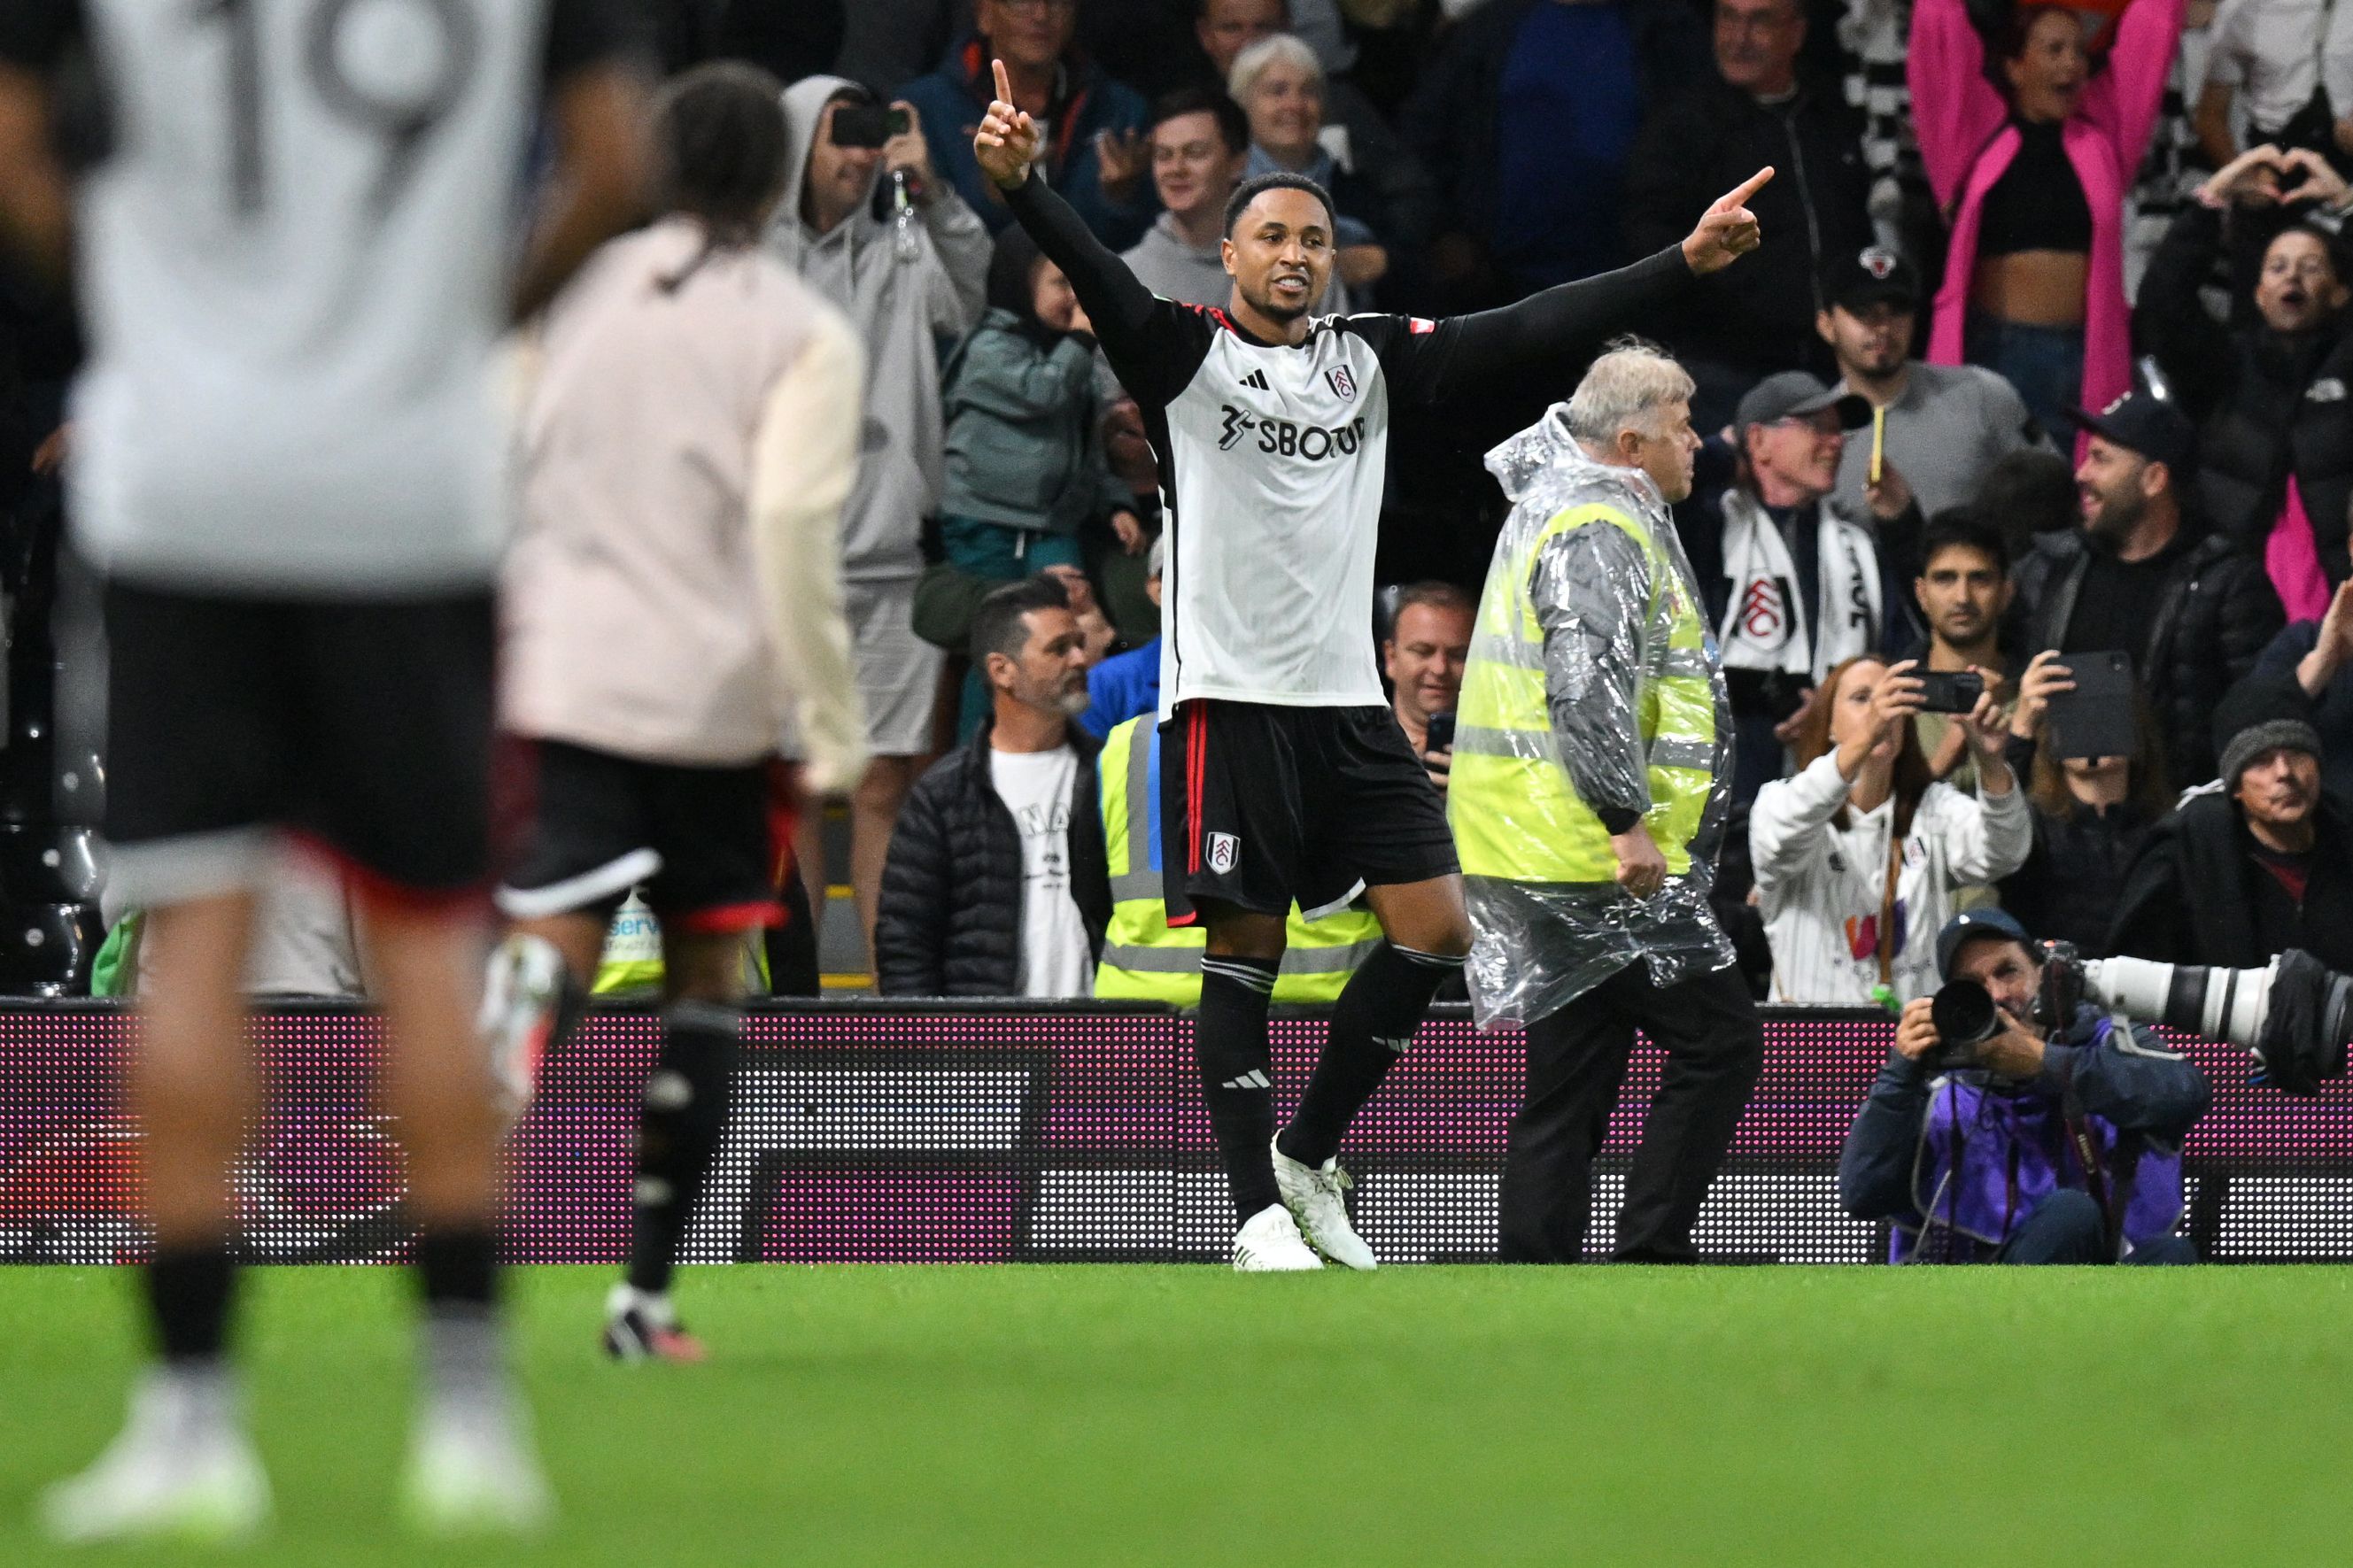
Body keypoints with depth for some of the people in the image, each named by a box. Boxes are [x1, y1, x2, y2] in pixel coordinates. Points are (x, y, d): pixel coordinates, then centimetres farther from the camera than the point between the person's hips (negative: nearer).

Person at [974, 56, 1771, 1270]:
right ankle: (1259, 1210, 1)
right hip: (1233, 696, -5)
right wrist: (1018, 184, -39)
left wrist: (1684, 263, 2)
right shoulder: (1185, 354, -2)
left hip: (1348, 697, 5)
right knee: (1243, 953, -4)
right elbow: (1097, 276, -19)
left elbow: (1524, 334, 8)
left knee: (1435, 929, -1)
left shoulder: (1371, 361, 11)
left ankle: (1305, 1156, 14)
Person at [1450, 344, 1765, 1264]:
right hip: (1594, 866, -11)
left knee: (1570, 1084, 10)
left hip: (1536, 864, 11)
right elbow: (1587, 686, -28)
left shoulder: (1552, 502, 18)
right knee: (1721, 1040, -5)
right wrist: (1628, 818, -28)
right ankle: (1649, 1260, -8)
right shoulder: (1602, 532, -15)